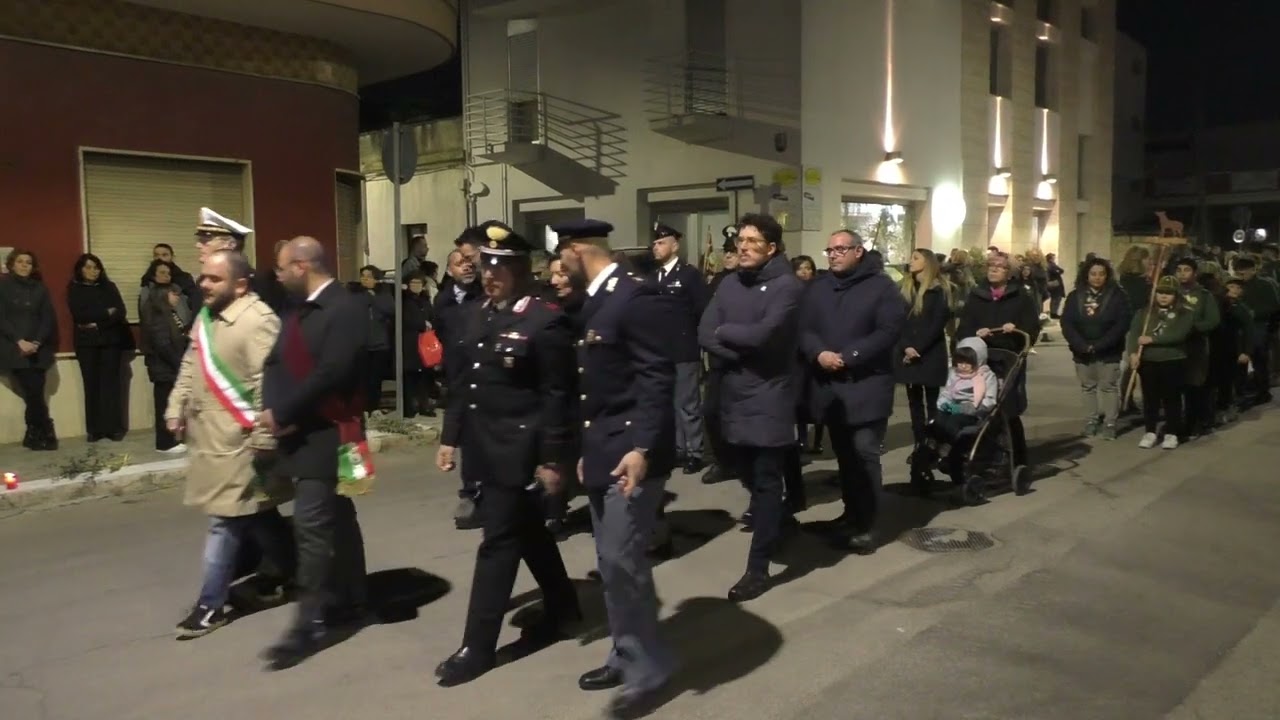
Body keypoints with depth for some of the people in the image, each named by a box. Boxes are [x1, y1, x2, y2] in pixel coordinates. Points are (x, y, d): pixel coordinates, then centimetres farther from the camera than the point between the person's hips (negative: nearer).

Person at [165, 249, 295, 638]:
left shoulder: (258, 320, -19)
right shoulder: (207, 316, 11)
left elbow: (268, 383, -23)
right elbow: (191, 366, 19)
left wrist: (264, 438, -25)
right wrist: (176, 409, 10)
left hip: (238, 437, -9)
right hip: (211, 433, 9)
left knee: (225, 520, -1)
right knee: (254, 513, 17)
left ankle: (211, 604, 11)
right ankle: (295, 570, 32)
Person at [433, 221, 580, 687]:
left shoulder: (545, 322, -14)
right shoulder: (474, 315, 9)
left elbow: (556, 396, -14)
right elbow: (462, 381, 14)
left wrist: (552, 459, -15)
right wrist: (450, 436, 12)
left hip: (517, 450, -8)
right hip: (485, 446, 8)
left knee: (498, 542, -1)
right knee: (528, 531, 20)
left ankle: (478, 646, 10)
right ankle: (562, 606, 38)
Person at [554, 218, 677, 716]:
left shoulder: (638, 296, -15)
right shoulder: (595, 301, 14)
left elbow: (657, 378, -21)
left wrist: (641, 449, -28)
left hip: (633, 453, -10)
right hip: (603, 452, 10)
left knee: (622, 558, -8)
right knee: (611, 560, 14)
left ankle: (648, 666, 7)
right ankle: (627, 656, 27)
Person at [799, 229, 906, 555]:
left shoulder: (881, 286, -3)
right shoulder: (819, 288, 12)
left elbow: (890, 331, -12)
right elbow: (804, 329, 5)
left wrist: (848, 357, -18)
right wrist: (819, 354, -16)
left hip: (866, 385, -5)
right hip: (829, 385, 5)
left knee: (865, 454, -6)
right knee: (843, 454, 13)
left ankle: (866, 525, 0)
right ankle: (852, 513, 26)